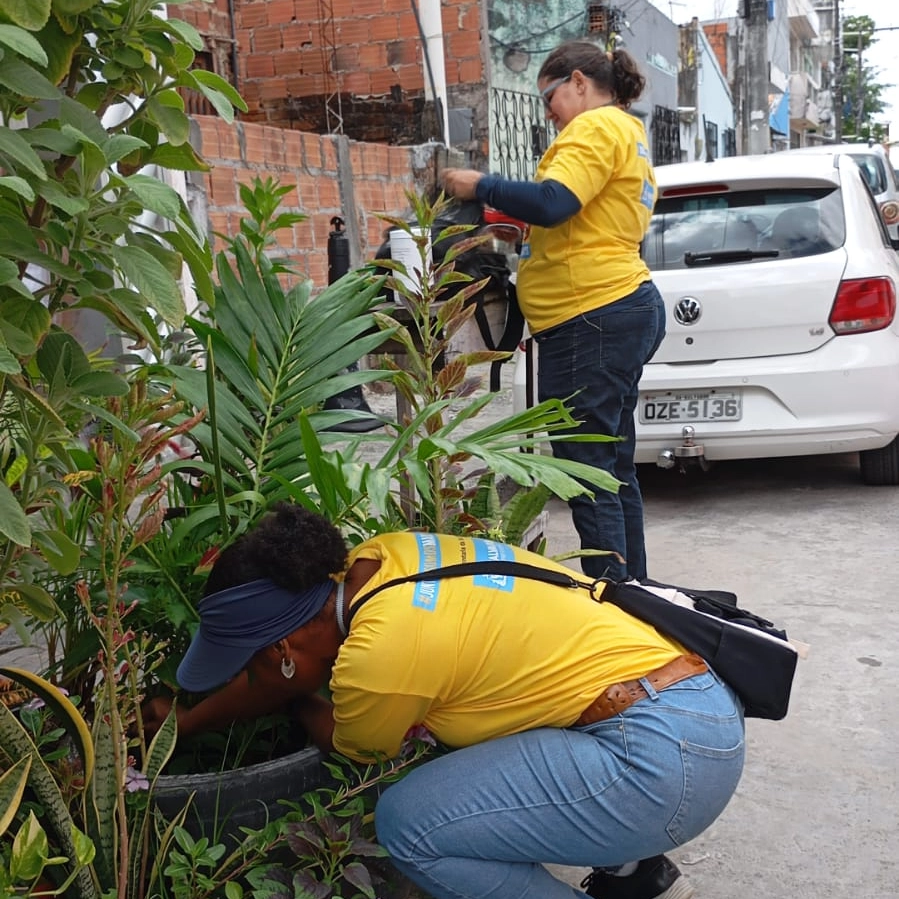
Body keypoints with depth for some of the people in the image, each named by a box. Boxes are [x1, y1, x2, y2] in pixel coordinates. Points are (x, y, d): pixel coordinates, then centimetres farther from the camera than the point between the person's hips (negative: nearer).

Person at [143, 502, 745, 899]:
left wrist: (295, 701, 25)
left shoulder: (378, 652, -19)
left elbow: (349, 750, 7)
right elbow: (286, 673, 22)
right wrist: (185, 723, 33)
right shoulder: (381, 558, 4)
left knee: (410, 824, -11)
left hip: (670, 756, -9)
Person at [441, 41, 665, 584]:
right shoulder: (630, 136, 25)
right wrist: (529, 234, 19)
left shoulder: (598, 126, -7)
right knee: (614, 468, 15)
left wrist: (480, 186, -9)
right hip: (627, 304, 11)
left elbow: (551, 202, -22)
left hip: (591, 318, -11)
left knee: (587, 474, -8)